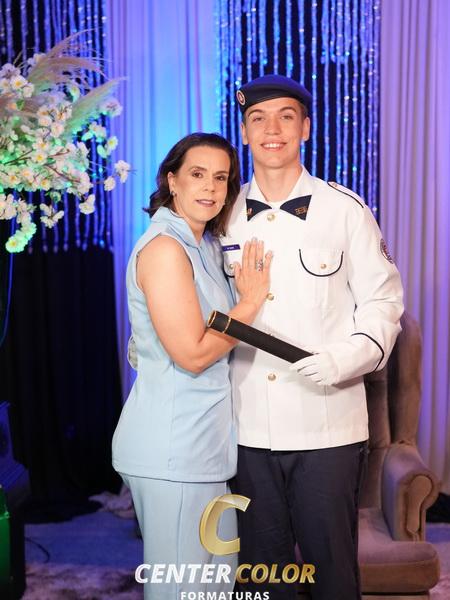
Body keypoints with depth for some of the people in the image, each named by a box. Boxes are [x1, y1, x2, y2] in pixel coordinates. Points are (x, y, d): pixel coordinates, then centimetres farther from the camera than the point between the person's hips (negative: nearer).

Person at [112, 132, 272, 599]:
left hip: (199, 441, 10)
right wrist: (252, 300, -11)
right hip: (173, 447, -10)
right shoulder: (164, 248, -17)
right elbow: (193, 353, -20)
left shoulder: (204, 245, 13)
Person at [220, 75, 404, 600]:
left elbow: (382, 301, -1)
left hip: (328, 424, -2)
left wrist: (344, 359, -17)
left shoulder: (345, 209, -1)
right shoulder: (225, 215, 7)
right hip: (249, 424, 3)